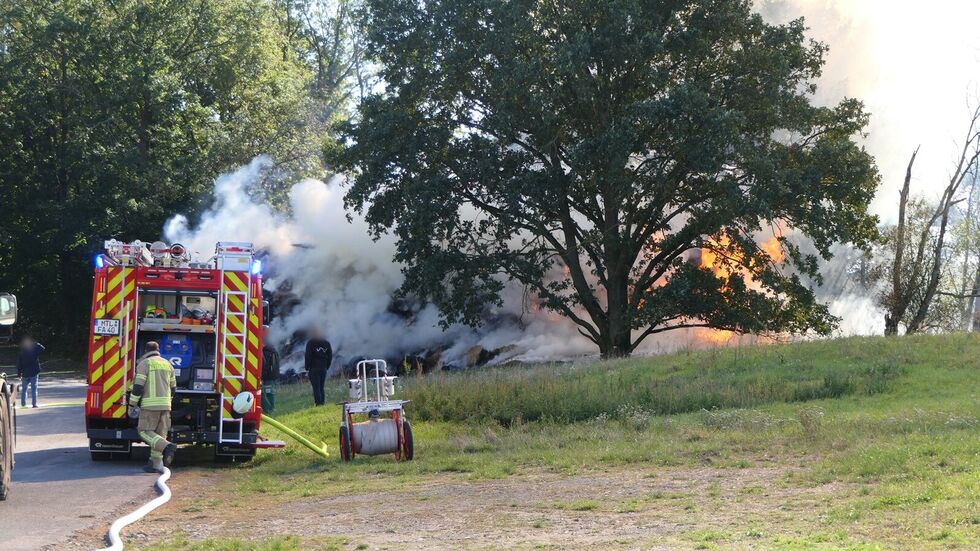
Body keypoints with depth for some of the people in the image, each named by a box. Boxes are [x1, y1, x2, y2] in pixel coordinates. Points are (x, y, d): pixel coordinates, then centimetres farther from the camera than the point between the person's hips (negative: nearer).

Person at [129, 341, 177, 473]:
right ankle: (155, 464, 9)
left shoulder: (144, 364, -3)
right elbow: (173, 387, 21)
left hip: (150, 404, -6)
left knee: (145, 432, -1)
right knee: (159, 434, 10)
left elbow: (138, 386, -10)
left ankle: (167, 447, -23)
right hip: (165, 404, 6)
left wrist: (132, 405, -3)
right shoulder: (167, 364, 16)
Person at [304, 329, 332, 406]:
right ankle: (322, 403, 10)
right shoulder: (326, 343, 12)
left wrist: (307, 367, 0)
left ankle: (318, 403, -12)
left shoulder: (310, 343, -4)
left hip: (314, 368, -5)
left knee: (316, 388, -6)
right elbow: (330, 356, 14)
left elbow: (308, 356, -8)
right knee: (321, 388, 12)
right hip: (323, 368, 5)